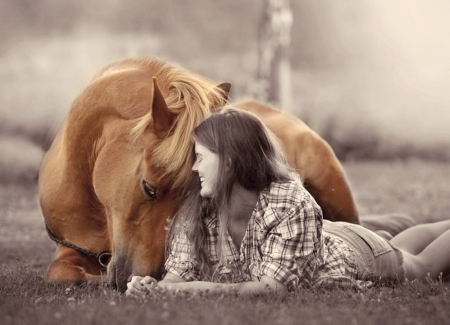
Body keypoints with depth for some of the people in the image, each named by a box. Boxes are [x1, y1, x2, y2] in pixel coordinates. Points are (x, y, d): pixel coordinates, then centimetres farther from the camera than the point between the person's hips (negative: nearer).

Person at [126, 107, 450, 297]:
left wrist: (203, 289, -60)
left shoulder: (292, 203, -45)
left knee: (420, 265, 25)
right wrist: (153, 289, -55)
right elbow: (179, 274, -32)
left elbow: (275, 286, -49)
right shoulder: (197, 212, -29)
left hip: (351, 255, -5)